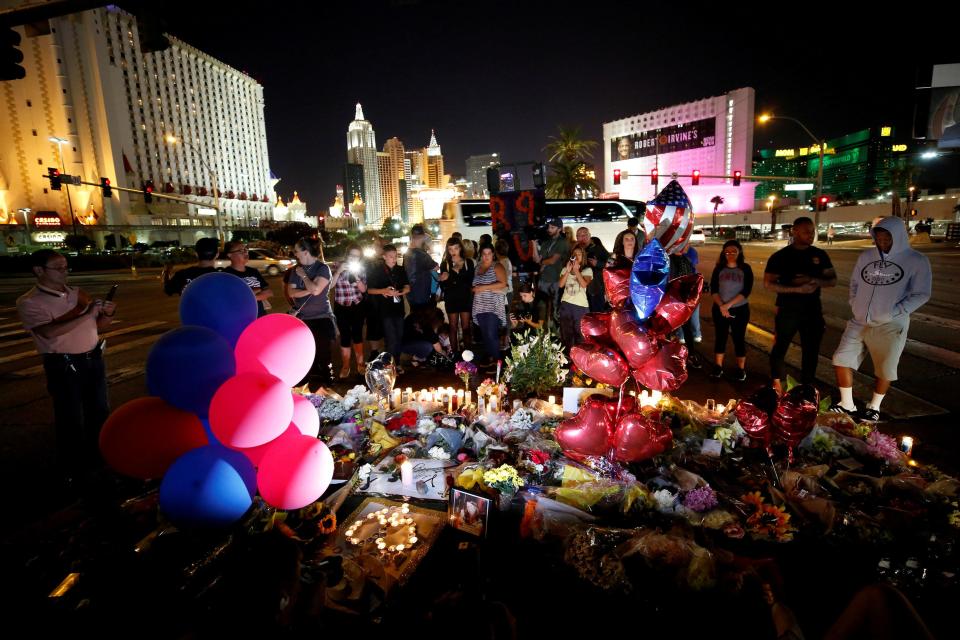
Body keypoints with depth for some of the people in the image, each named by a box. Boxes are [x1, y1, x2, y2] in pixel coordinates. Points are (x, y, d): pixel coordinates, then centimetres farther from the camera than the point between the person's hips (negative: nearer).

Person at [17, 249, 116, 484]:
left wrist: (107, 313, -8)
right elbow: (50, 332, -27)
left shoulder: (77, 293, 7)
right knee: (71, 420, 4)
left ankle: (97, 458, 38)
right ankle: (72, 469, 23)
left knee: (99, 411, 18)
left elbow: (98, 325, 13)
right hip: (64, 366, -6)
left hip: (94, 359, 6)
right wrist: (86, 314, -26)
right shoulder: (29, 302, -10)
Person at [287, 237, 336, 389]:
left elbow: (316, 290, -21)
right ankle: (307, 385, 27)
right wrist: (308, 291, -13)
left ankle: (325, 387, 12)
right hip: (301, 319, 6)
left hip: (321, 319, -6)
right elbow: (291, 292, 2)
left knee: (322, 355, -1)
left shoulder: (323, 268, -8)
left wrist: (303, 275, -8)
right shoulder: (297, 269, 8)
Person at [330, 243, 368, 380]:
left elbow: (363, 289, -3)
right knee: (345, 336, -1)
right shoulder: (338, 267, -3)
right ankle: (345, 366, 14)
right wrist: (339, 271, -21)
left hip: (358, 307, 1)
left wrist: (356, 276, -18)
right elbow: (330, 285, -11)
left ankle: (360, 363, 24)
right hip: (342, 308, -1)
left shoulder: (361, 269, 2)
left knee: (357, 334, 9)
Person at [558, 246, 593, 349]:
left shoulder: (587, 270, 4)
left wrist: (576, 270, -14)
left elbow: (584, 284, -13)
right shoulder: (565, 269, 11)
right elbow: (561, 284, -1)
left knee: (580, 333, -3)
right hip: (566, 304, 3)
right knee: (566, 332, 7)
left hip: (581, 305, -3)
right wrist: (568, 271, -9)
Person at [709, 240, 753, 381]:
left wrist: (729, 304, -17)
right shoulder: (719, 268, 2)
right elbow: (713, 289, -4)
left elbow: (746, 291, -10)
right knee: (720, 337, 8)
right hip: (719, 309, 2)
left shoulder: (745, 269, -2)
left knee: (739, 338, 5)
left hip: (740, 310, -1)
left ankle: (741, 369, 15)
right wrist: (721, 306, -17)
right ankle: (718, 366, 18)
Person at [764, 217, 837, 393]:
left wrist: (814, 281, -14)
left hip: (813, 310, 4)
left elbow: (833, 280, 7)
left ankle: (807, 385, 27)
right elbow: (768, 284, -13)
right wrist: (797, 289, -23)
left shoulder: (820, 255, 4)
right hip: (787, 311, -4)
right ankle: (776, 383, 23)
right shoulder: (780, 256, -8)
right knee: (780, 347, 7)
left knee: (811, 349, 11)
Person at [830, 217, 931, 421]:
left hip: (890, 326, -4)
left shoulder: (916, 260, -5)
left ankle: (874, 406, 28)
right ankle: (847, 404, 17)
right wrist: (854, 304, 5)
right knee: (841, 360, 2)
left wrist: (894, 313, -14)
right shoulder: (866, 256, 6)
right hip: (859, 322, 4)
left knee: (885, 370, 7)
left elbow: (921, 294, -5)